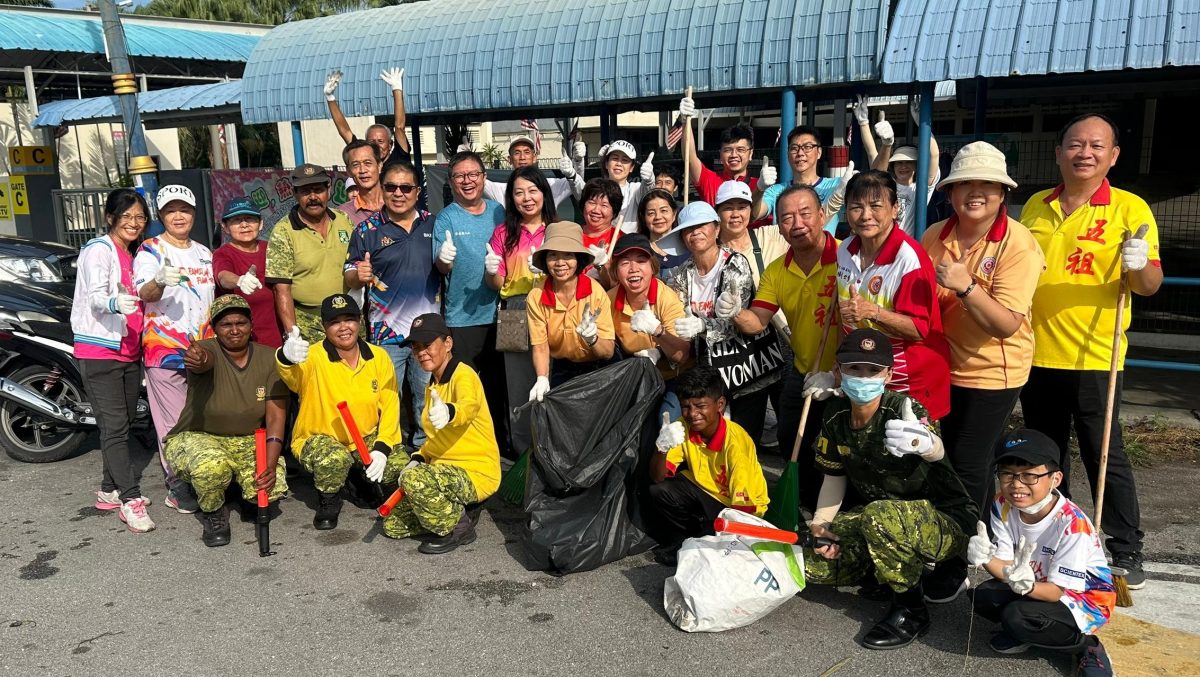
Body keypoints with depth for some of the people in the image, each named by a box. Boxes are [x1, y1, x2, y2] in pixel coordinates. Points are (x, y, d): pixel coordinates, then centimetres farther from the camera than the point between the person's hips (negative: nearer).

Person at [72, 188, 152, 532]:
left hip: (129, 352, 8)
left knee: (124, 423, 11)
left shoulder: (134, 255, 17)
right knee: (114, 426, -11)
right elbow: (96, 296, -23)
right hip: (99, 350, -8)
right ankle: (130, 499, -13)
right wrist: (115, 303, -43)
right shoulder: (99, 250, -7)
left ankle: (110, 490, 21)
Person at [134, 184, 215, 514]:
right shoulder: (150, 250, -1)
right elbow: (145, 293, -18)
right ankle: (177, 485, 3)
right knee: (174, 421, -6)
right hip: (164, 348, -5)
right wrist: (160, 280, -40)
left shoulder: (204, 253, 17)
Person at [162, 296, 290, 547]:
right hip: (196, 437, -3)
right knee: (212, 466, -38)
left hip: (249, 441, 3)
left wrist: (270, 466, -24)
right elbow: (204, 360, -42)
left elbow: (276, 417, -11)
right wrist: (197, 360, -69)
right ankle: (213, 514, -2)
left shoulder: (269, 359, -7)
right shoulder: (206, 350, -14)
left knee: (273, 488, -23)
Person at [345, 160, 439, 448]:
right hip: (386, 333, -2)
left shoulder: (433, 224, 6)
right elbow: (349, 280, 0)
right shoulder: (367, 230, -1)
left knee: (429, 400, 14)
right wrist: (360, 275, -22)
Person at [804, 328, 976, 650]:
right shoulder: (836, 415, -5)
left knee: (879, 516, -38)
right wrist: (820, 524, -6)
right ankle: (905, 566, 17)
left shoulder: (904, 410, -24)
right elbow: (835, 476, 8)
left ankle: (911, 610, -13)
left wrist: (925, 443, -71)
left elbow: (936, 450, -47)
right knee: (813, 562, -3)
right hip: (887, 513, 7)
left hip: (948, 522, -7)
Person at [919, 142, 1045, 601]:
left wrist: (966, 287, -37)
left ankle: (955, 568, 13)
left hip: (993, 371, -5)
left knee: (968, 468, -1)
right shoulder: (934, 237, -4)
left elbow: (1007, 325, -24)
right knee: (953, 459, 15)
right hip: (945, 365, 5)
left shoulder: (1018, 245, -17)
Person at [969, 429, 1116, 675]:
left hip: (1086, 598, -5)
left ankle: (1083, 643, -3)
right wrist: (987, 559, -39)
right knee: (983, 597, -18)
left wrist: (1027, 585, -49)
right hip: (1038, 584, 6)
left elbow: (1058, 590, -26)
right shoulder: (1003, 506, -15)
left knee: (1016, 616, -28)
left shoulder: (1072, 524, -30)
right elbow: (1007, 568, -15)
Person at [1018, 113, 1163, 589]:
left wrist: (1139, 265, -30)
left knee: (1105, 455, 1)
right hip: (1035, 354, 5)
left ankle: (1127, 550, 15)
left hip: (1095, 358, -4)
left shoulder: (1129, 209, -6)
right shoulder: (1035, 207, 7)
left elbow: (1150, 285, -9)